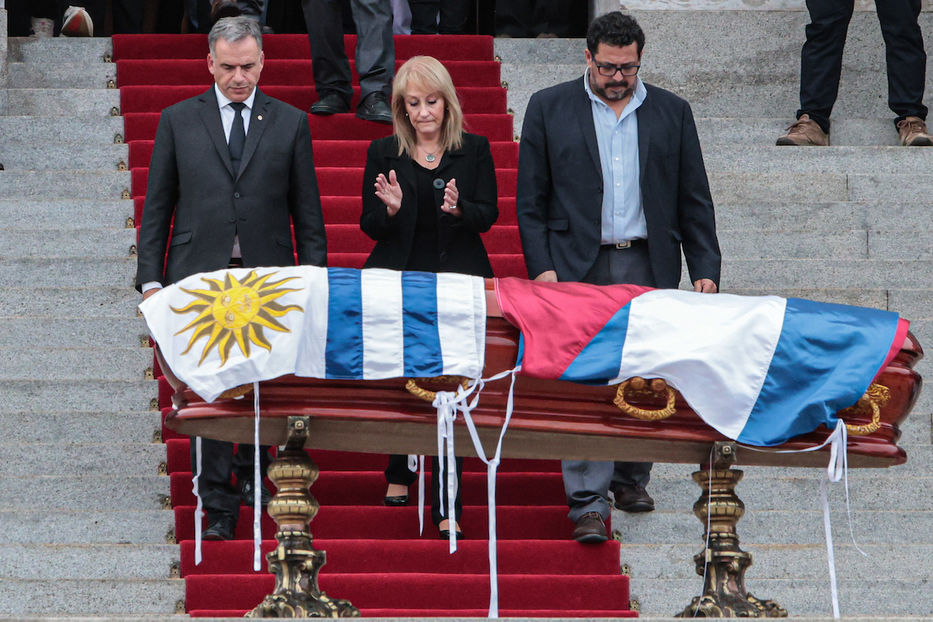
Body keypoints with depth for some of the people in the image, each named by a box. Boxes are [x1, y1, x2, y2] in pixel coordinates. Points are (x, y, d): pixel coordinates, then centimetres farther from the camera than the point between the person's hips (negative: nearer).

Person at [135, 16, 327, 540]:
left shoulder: (290, 123, 8)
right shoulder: (179, 121, 7)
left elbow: (308, 211, 9)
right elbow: (157, 206, 8)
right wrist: (151, 277, 1)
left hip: (269, 277, 1)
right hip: (200, 275, -1)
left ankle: (251, 472, 31)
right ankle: (219, 505, -2)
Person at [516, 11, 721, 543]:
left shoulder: (672, 113, 9)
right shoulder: (549, 110, 5)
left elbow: (695, 201, 10)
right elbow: (531, 200, 5)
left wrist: (705, 269, 3)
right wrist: (541, 267, -5)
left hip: (648, 269, 2)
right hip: (578, 269, -2)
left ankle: (631, 477, 25)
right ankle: (588, 501, -12)